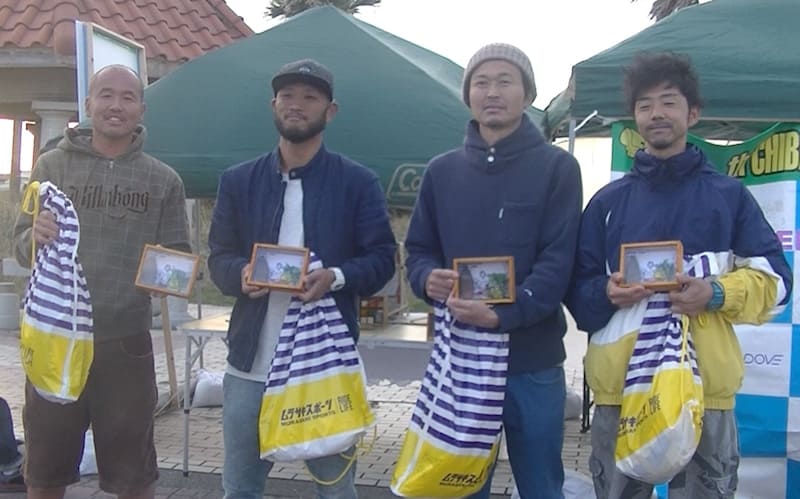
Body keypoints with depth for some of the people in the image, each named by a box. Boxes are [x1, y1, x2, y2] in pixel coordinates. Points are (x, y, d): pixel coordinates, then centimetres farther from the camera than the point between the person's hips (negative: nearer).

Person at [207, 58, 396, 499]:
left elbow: (383, 258, -2)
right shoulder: (238, 180, 8)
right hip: (251, 363, 2)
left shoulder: (358, 182, 0)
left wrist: (337, 277, -21)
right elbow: (218, 257, 8)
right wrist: (241, 273, -15)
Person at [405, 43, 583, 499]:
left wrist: (502, 315, -24)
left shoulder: (557, 167, -2)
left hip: (532, 359, -3)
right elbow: (418, 251, 11)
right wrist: (428, 279, -13)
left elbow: (558, 262, -10)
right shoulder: (442, 171, 9)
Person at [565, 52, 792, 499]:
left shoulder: (730, 195, 9)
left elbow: (774, 279, 5)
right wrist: (605, 294, -12)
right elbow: (577, 290, 10)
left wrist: (717, 294, -14)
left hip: (706, 387, -1)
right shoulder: (608, 201, 11)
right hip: (620, 386, 1)